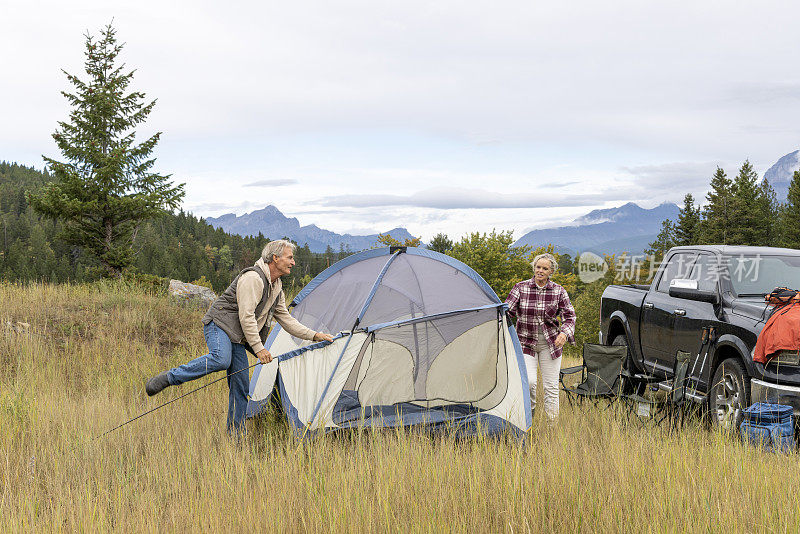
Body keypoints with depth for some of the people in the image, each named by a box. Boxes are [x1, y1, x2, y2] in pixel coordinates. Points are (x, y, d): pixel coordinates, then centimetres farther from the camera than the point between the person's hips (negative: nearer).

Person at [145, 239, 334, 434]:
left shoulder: (276, 288, 15)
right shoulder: (253, 278, -16)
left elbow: (287, 320, 22)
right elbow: (246, 316, -21)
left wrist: (315, 336, 16)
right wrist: (258, 348, -20)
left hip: (237, 337, 9)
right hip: (219, 324, -9)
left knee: (240, 386, 1)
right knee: (221, 360, -37)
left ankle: (235, 433, 7)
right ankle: (167, 378, -27)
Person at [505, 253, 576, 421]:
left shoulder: (558, 291, -2)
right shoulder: (521, 288, -5)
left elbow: (569, 315, 1)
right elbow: (506, 311, -6)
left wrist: (564, 333, -19)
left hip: (550, 343, 1)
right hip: (526, 342, -1)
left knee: (551, 385, 1)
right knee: (528, 381, -17)